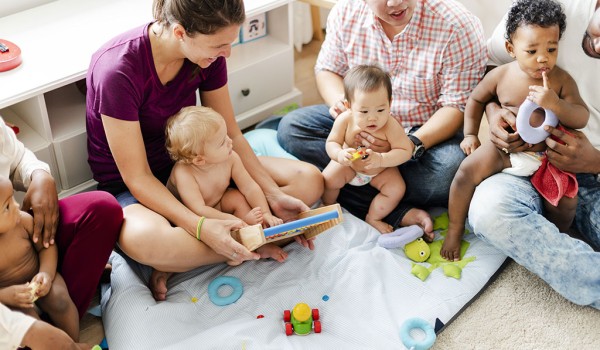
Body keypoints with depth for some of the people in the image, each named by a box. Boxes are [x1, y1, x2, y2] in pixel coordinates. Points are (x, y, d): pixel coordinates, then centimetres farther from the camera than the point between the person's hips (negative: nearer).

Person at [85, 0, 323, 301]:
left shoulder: (207, 53, -11)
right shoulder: (117, 70, -28)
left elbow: (230, 135, -2)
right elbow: (137, 178, -24)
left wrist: (274, 196, -14)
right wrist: (201, 227, -37)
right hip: (129, 187, -6)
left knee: (309, 181, -9)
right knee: (148, 239, -44)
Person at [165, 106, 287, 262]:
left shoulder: (230, 158, -19)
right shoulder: (183, 173, -36)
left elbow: (249, 187, -14)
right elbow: (199, 210, -39)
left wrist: (266, 214, -28)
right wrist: (241, 221, -43)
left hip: (216, 206, 5)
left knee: (238, 197, -20)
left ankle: (259, 244, -17)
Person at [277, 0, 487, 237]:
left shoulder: (457, 24, -20)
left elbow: (457, 105, -19)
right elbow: (327, 69, 4)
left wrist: (411, 144, -34)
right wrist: (339, 100, -20)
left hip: (426, 131, -4)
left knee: (451, 170, -36)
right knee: (289, 127, -18)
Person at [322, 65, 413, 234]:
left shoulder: (391, 126, -34)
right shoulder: (345, 120, -29)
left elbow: (405, 151, -32)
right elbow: (331, 143, -20)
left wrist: (381, 159, -48)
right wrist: (340, 154, -44)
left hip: (381, 170, 0)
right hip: (349, 165, 1)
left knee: (396, 189, -18)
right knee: (328, 179, -17)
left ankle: (373, 218, 6)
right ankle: (328, 207, 16)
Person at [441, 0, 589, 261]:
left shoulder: (562, 80, -8)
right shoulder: (500, 76, -5)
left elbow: (582, 118, -10)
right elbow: (476, 99, 13)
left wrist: (555, 105, -29)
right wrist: (470, 134, 8)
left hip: (546, 154, 0)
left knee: (565, 199, -18)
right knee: (467, 171, -20)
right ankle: (454, 230, -1)